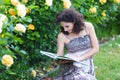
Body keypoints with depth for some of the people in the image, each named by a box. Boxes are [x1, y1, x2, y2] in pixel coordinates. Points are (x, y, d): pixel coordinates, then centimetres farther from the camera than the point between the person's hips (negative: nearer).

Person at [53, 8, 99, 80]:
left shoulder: (88, 27, -2)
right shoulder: (62, 36, -3)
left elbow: (95, 48, 0)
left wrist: (79, 58, -11)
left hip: (86, 67, 1)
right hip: (69, 67, -1)